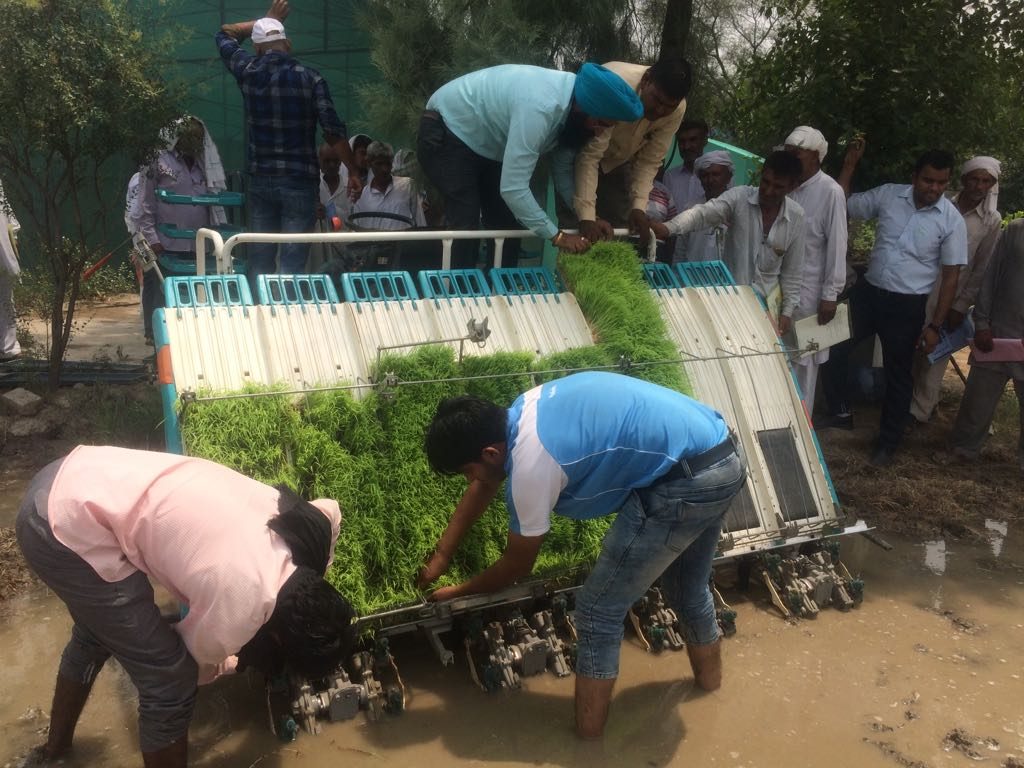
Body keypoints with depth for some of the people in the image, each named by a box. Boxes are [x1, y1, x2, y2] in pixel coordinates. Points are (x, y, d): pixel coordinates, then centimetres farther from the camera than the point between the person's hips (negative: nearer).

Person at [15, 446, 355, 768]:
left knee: (96, 633, 33)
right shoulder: (241, 606, -20)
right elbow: (196, 666, 2)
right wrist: (236, 662, 24)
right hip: (70, 530, -9)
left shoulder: (293, 521, -3)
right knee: (170, 680, 1)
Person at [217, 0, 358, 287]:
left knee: (259, 260, 9)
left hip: (261, 180, 3)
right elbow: (333, 130, -9)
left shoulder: (248, 72, 4)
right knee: (292, 263, -2)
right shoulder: (309, 78, -5)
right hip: (299, 181, -3)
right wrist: (352, 170, 0)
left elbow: (225, 35, 25)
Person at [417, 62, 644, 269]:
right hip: (446, 133, -8)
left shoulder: (570, 96, -11)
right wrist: (557, 235, -29)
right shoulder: (539, 108, -38)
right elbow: (513, 188, -38)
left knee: (506, 225, 6)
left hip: (484, 140, 9)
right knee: (466, 228, -18)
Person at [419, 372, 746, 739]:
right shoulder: (519, 414, 6)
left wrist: (458, 592, 17)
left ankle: (587, 738, 17)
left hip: (687, 480, -10)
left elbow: (518, 565, 0)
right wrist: (440, 557, 28)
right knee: (687, 588, 32)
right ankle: (709, 675, 57)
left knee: (598, 609, 3)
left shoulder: (531, 466, -18)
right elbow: (482, 490, 22)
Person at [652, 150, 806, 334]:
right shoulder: (738, 197, -13)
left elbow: (792, 269, 3)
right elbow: (702, 213, -30)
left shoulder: (796, 216, -5)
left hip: (766, 302, 2)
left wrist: (787, 311, 2)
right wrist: (668, 228, -49)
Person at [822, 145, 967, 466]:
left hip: (907, 306, -3)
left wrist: (935, 326, -9)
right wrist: (849, 166, -4)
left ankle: (888, 442, 26)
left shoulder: (952, 220, -10)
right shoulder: (888, 194, -4)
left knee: (898, 374, 9)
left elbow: (950, 277, -7)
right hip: (867, 292, 3)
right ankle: (841, 413, 29)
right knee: (833, 349, 7)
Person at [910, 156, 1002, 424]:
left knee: (936, 355, 4)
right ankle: (927, 398, 28)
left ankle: (919, 410, 14)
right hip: (921, 292, 2)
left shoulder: (992, 220, -1)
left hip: (952, 299, -1)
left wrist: (961, 306, -8)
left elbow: (983, 269, -2)